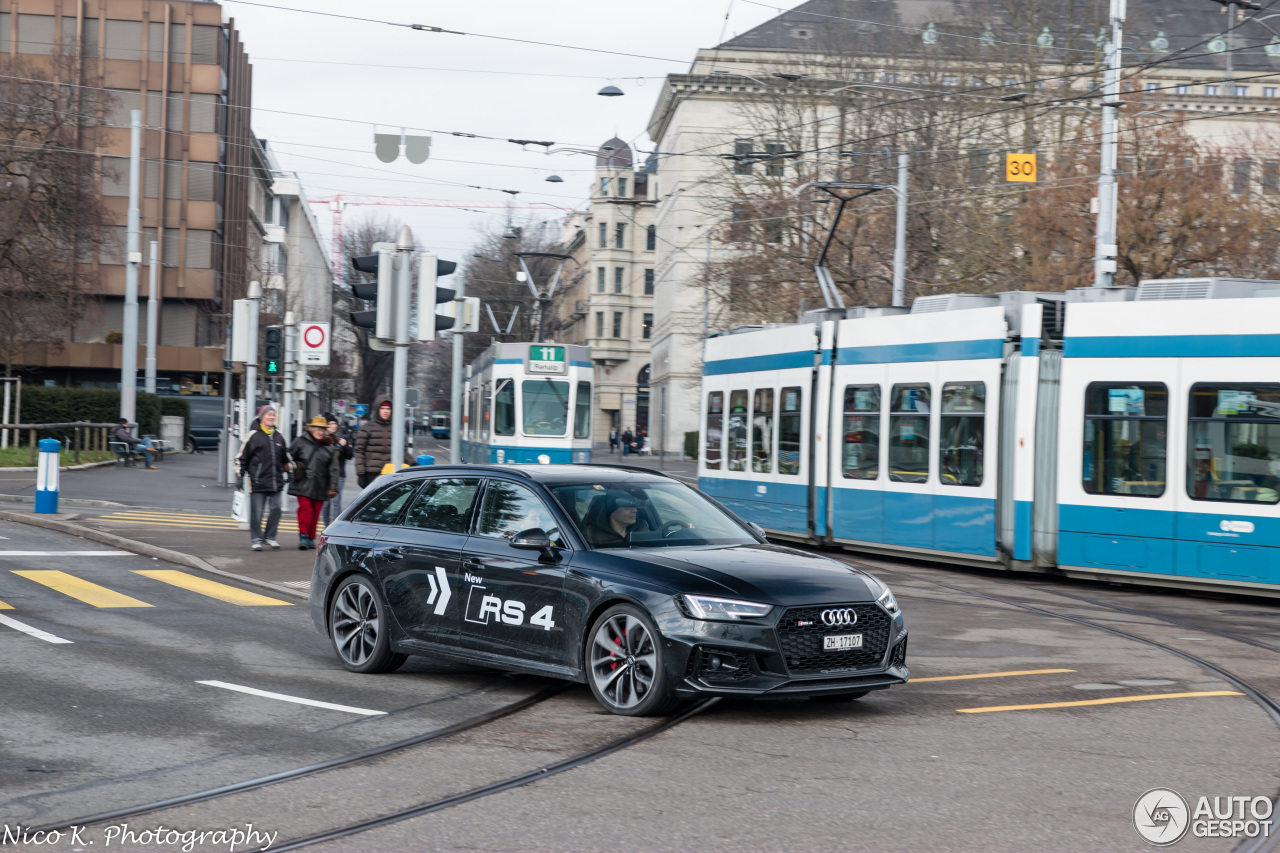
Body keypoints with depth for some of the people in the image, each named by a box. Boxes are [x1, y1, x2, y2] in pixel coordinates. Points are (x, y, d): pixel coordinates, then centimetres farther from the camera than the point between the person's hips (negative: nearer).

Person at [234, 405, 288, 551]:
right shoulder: (254, 436, -2)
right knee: (257, 511, -1)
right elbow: (242, 457, 1)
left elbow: (284, 458, 27)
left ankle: (270, 537, 17)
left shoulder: (278, 436, 14)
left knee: (275, 509, 4)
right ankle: (256, 539, 9)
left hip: (275, 482, 5)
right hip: (258, 481, -5)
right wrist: (239, 476, -2)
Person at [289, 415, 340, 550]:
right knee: (305, 509, -12)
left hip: (320, 486, 3)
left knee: (316, 512, 7)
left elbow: (334, 469, 8)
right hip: (303, 484, -3)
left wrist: (333, 487, 4)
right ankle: (303, 537, -11)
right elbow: (289, 456, 13)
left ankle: (310, 538, 17)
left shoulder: (329, 447, 8)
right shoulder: (301, 441, 2)